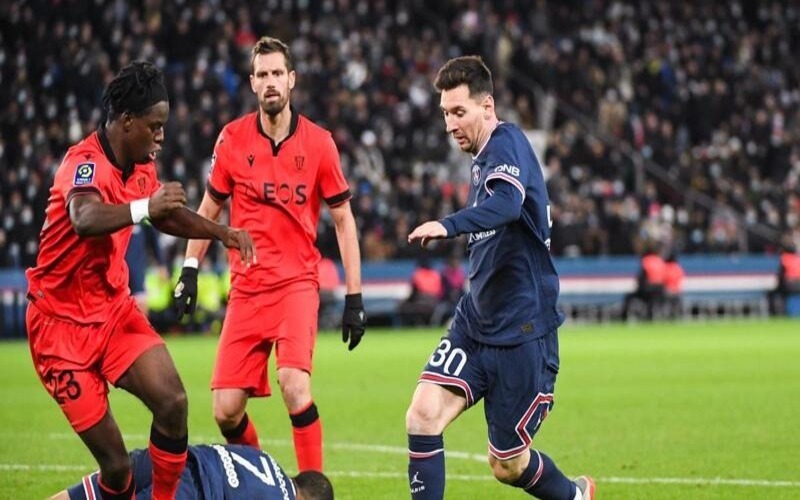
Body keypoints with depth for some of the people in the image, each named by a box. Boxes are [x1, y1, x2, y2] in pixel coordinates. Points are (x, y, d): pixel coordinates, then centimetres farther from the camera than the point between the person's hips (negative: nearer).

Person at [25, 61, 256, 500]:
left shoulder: (142, 166, 3)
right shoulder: (85, 163, -23)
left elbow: (165, 216, 26)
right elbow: (85, 220, -46)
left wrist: (221, 232, 13)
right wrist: (144, 207, -62)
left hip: (115, 308, 7)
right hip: (63, 323, -7)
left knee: (172, 401, -16)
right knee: (115, 462, -9)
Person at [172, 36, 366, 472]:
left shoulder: (318, 143, -3)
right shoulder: (232, 139, 1)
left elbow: (343, 220, 4)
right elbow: (209, 208, 14)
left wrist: (354, 297, 0)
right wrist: (189, 270, 8)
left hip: (297, 283, -2)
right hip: (245, 287, 2)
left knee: (294, 383, -26)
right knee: (226, 411, -3)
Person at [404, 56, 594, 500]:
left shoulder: (507, 143, -14)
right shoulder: (482, 159, 14)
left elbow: (506, 203, -36)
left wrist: (448, 226, -51)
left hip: (522, 331, -8)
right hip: (475, 324, 8)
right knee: (423, 415, -14)